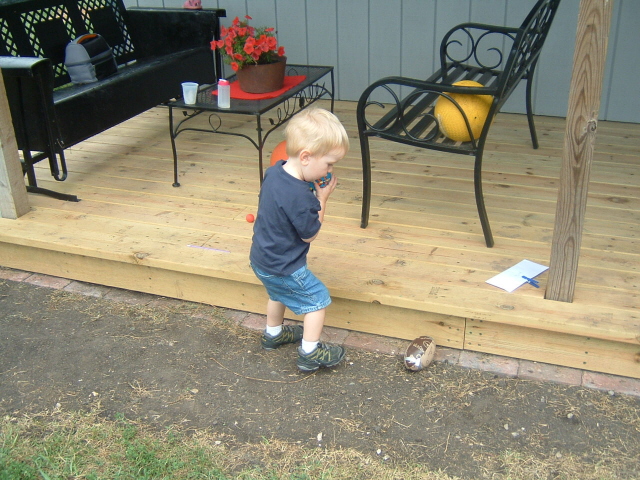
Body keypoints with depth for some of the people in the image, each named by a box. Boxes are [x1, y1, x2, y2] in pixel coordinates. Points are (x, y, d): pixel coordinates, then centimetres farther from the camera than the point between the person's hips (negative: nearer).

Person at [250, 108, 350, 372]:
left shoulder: (275, 171, -7)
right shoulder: (299, 196, -35)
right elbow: (310, 234, -19)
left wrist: (315, 194, -4)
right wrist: (322, 198, -15)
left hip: (261, 258, 9)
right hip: (284, 268, -9)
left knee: (278, 295, 32)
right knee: (318, 299, 8)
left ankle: (273, 334, 53)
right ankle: (310, 353, 18)